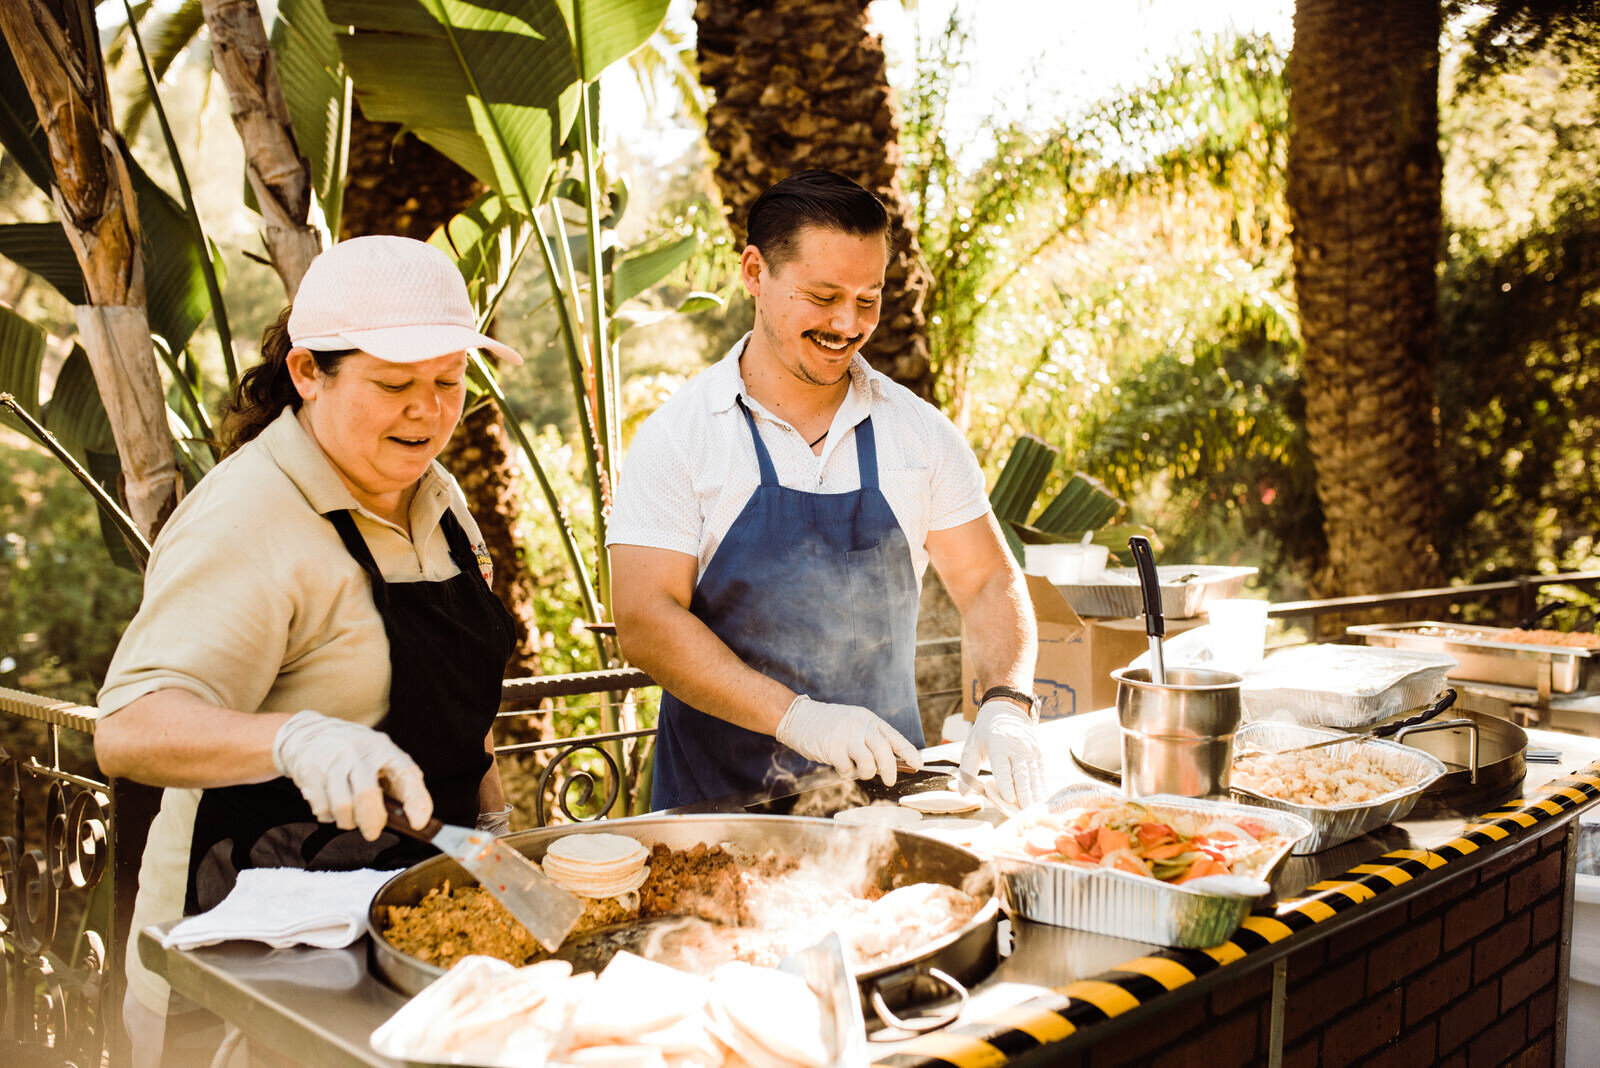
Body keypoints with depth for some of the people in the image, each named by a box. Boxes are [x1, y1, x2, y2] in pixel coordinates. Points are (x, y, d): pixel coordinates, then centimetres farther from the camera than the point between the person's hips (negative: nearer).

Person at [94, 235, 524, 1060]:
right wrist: (297, 739, -47)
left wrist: (491, 817, 14)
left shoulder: (433, 496, 6)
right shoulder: (245, 521, -20)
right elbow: (128, 730, -31)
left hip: (413, 890, 7)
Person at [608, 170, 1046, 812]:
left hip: (886, 793, 2)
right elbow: (645, 621, -10)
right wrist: (797, 716, -21)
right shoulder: (677, 435, -3)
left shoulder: (920, 433, 7)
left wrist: (1006, 705, -10)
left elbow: (988, 584, 9)